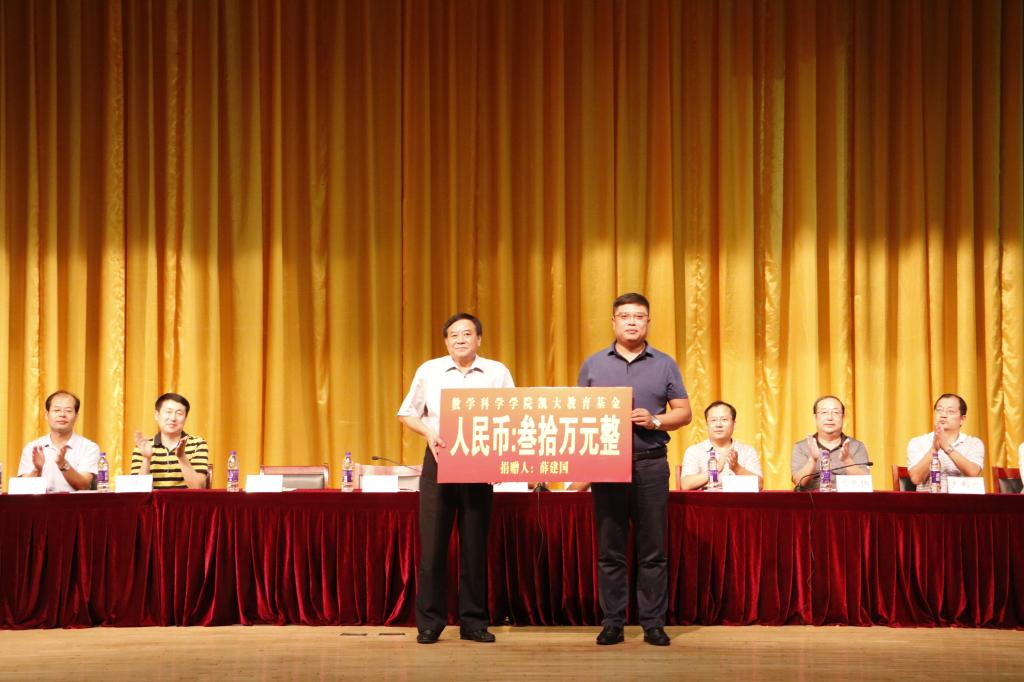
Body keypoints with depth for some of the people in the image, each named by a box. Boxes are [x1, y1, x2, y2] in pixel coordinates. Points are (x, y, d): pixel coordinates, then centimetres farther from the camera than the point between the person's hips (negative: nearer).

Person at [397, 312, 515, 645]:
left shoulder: (497, 373, 5)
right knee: (432, 544, -2)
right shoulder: (429, 371, 6)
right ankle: (429, 622, 4)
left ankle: (473, 621, 11)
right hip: (438, 460, 0)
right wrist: (429, 433, -8)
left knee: (475, 545, 4)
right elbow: (407, 413, 10)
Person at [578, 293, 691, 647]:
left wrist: (654, 421, -10)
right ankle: (612, 622, 7)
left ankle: (653, 623, 4)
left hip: (650, 462, -1)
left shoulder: (664, 364, 8)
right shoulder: (594, 364, 10)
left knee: (652, 549, 0)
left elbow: (683, 412, 7)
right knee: (609, 549, 2)